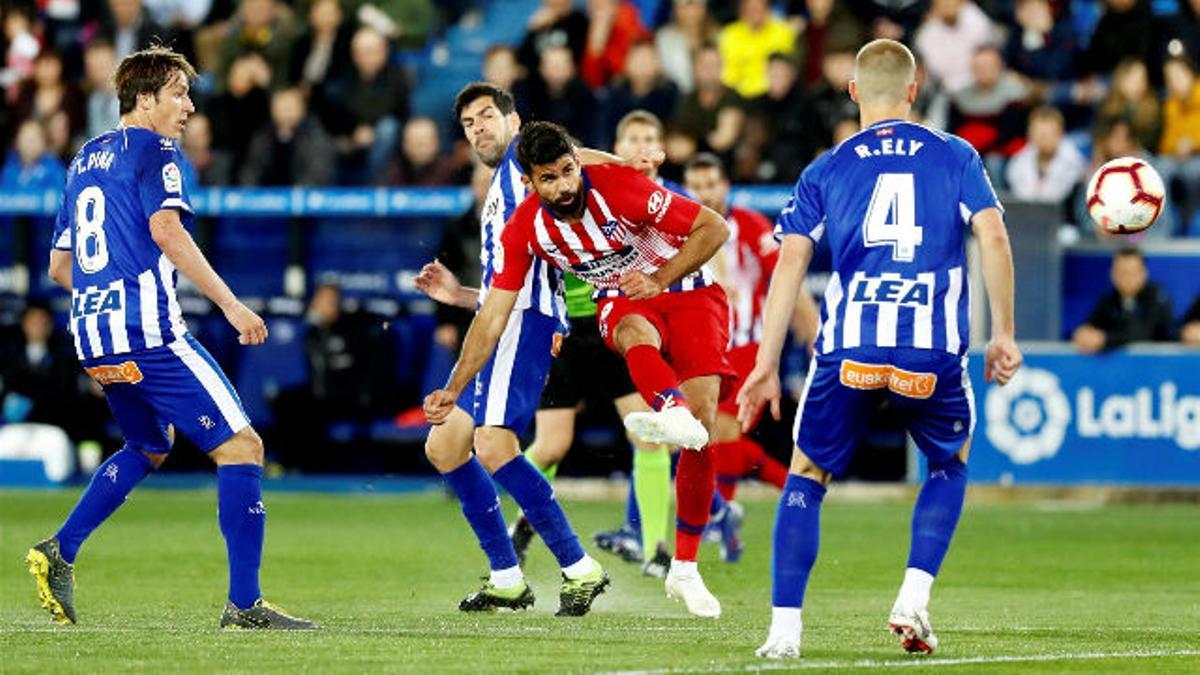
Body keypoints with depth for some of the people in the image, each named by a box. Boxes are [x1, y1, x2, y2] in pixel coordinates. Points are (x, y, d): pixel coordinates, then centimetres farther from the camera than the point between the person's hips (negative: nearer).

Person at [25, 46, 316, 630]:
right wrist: (230, 304, -20)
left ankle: (59, 553, 17)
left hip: (93, 340, 9)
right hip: (147, 331, -9)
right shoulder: (152, 149, -3)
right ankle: (244, 604, -14)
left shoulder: (85, 161, 21)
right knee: (240, 446, -6)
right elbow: (166, 230, -18)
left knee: (150, 447, 30)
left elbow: (59, 265, 25)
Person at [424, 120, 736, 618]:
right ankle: (674, 415, -72)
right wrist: (453, 390, -9)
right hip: (621, 303, 2)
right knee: (636, 334, -38)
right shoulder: (525, 229, -11)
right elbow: (494, 314, -5)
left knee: (702, 424, -18)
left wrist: (659, 279, -24)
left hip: (688, 291, -2)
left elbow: (714, 227, -15)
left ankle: (685, 571, -7)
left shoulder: (619, 188, -23)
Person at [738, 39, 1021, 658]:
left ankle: (784, 629, 4)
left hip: (847, 350, 0)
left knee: (806, 477, 16)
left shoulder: (826, 170, 13)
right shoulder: (956, 157, 12)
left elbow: (790, 263, 3)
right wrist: (1003, 335, 5)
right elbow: (994, 239, 0)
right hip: (934, 351, 0)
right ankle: (913, 598, 8)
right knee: (950, 465, 26)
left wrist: (767, 364, 3)